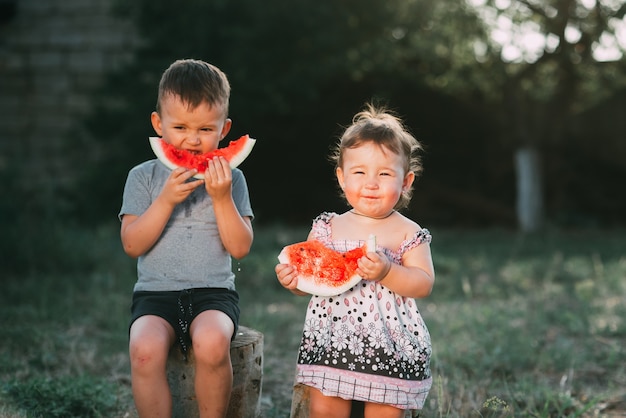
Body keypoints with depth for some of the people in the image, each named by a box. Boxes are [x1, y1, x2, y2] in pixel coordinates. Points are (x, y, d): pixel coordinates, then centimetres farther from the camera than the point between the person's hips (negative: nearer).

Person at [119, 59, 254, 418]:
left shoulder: (231, 179, 7)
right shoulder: (144, 177, 7)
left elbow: (240, 248, 0)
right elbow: (132, 245, -2)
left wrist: (222, 198, -11)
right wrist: (166, 200, -13)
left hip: (213, 291, 0)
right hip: (156, 292, 1)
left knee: (212, 342, -33)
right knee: (145, 348, -31)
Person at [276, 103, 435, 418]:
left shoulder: (408, 233, -1)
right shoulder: (327, 228, 7)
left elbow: (424, 284, -10)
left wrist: (387, 272, -25)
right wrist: (292, 280, -12)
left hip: (391, 350, -2)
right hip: (331, 343, 2)